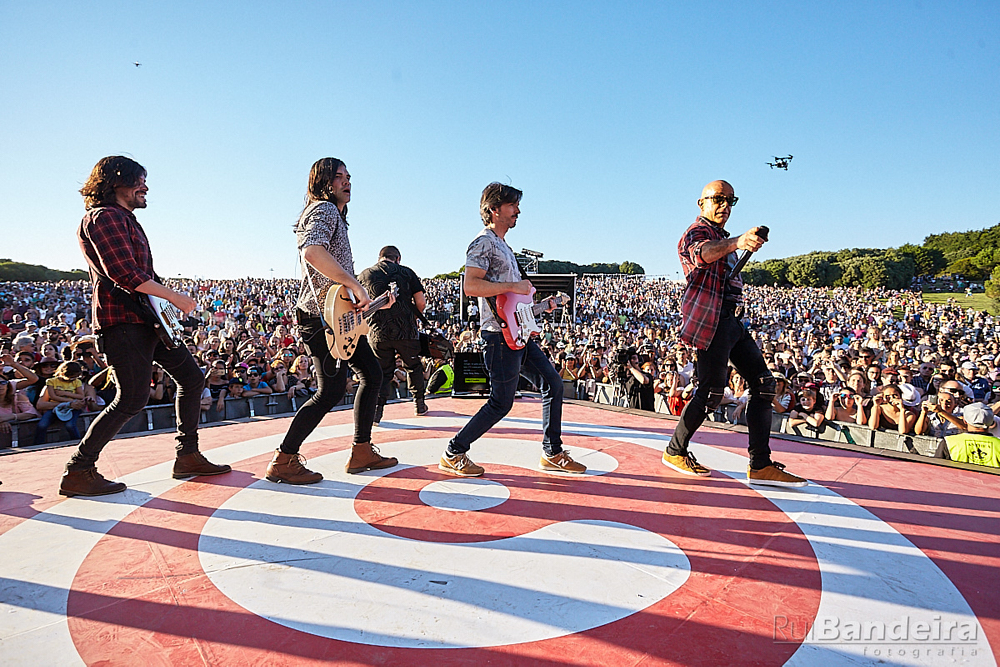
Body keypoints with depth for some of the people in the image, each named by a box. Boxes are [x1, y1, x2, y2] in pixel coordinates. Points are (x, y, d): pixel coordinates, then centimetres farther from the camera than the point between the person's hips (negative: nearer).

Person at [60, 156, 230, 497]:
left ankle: (188, 456, 17)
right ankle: (78, 472, 3)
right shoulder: (105, 216, -10)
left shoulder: (126, 219, 23)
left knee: (190, 376, 10)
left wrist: (167, 302, 13)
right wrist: (176, 297, -17)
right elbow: (124, 273, -22)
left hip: (146, 318, 11)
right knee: (132, 399, -10)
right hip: (122, 319, -11)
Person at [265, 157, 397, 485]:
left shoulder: (335, 215, 25)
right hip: (322, 315, -11)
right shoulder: (325, 209, -9)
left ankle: (362, 452, 18)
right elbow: (312, 251, -30)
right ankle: (283, 461, 1)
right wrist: (356, 285, -27)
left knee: (372, 374, 12)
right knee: (331, 390, -10)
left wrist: (372, 300, 21)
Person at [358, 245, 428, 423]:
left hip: (377, 333, 1)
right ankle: (419, 404, 27)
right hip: (406, 331, -1)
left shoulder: (364, 275, 7)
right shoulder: (406, 273, 3)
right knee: (413, 366, 19)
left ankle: (376, 409, -2)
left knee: (382, 372, 13)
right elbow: (421, 303, -1)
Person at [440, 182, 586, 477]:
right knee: (501, 403, -7)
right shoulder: (483, 242, -9)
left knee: (553, 383, 9)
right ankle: (453, 455, 6)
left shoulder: (503, 245, 22)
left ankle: (552, 453, 19)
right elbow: (471, 286, -24)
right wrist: (514, 286, -21)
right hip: (500, 335, -10)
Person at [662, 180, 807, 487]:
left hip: (733, 321, 10)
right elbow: (702, 254, -32)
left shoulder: (723, 238, 26)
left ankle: (760, 465, 1)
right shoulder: (697, 232, -4)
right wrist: (737, 242, -50)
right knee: (712, 392, -11)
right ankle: (675, 451, 8)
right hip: (712, 319, -9)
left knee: (764, 384, 0)